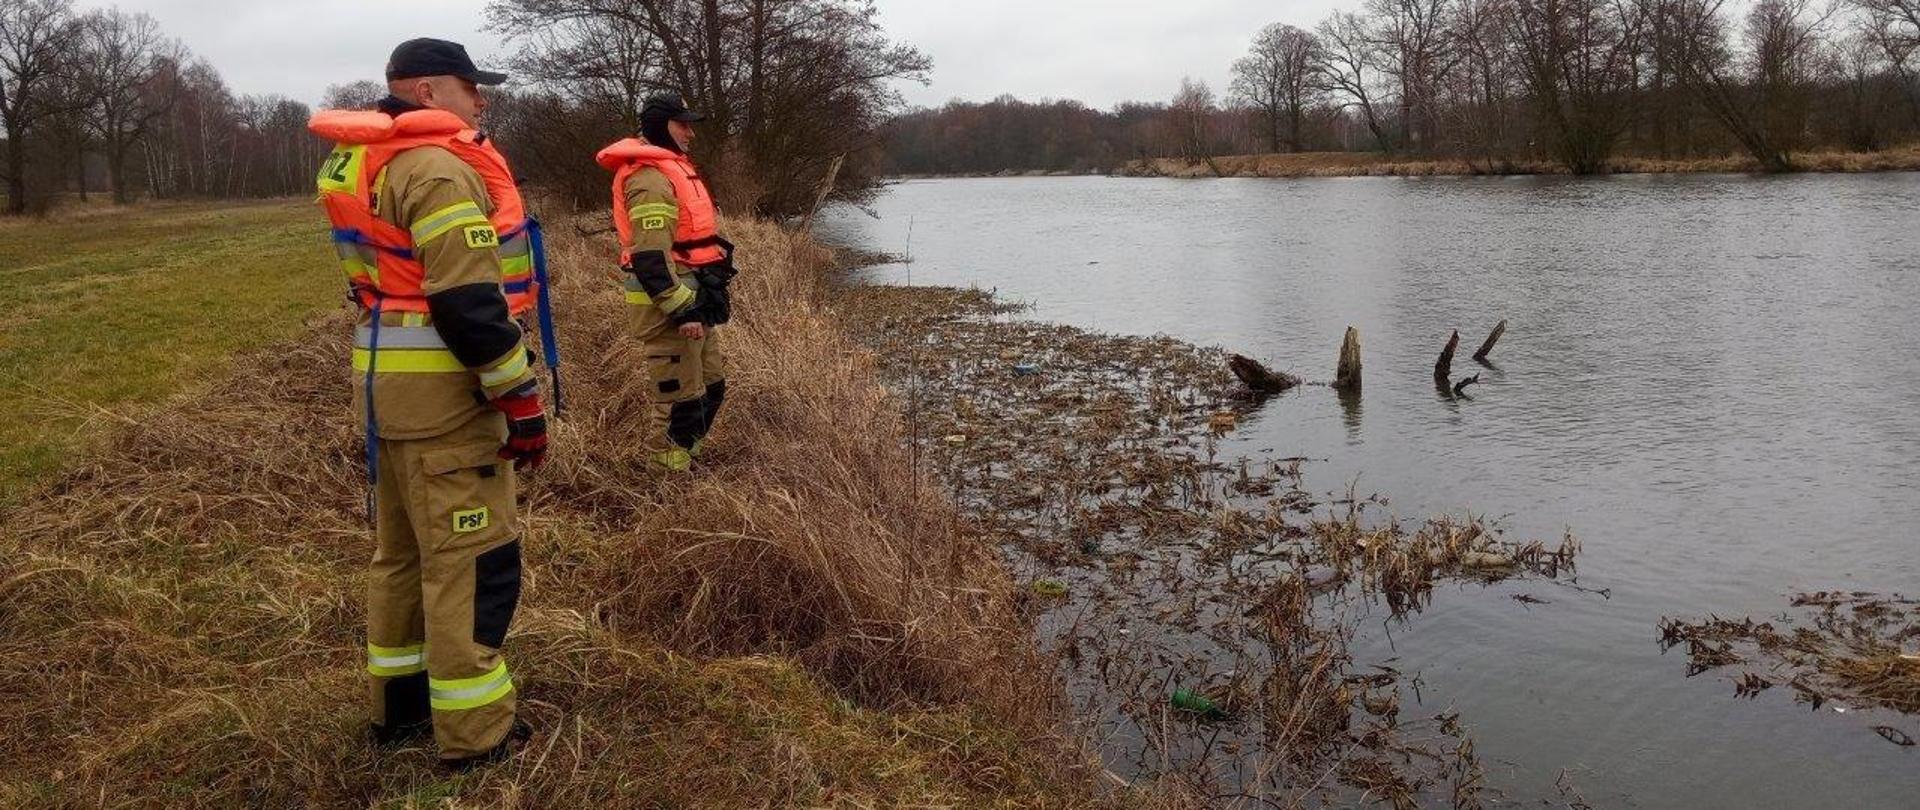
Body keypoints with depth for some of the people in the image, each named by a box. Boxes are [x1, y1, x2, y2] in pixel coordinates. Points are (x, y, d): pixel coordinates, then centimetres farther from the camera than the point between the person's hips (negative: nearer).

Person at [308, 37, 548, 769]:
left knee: (404, 549, 19)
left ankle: (400, 703, 32)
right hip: (441, 393, -10)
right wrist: (521, 400, -17)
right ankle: (474, 733, 7)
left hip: (386, 383, 10)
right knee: (470, 560, -2)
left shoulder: (368, 163, 15)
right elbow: (468, 304, -23)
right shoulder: (439, 168, -17)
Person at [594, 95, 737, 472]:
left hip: (692, 300, 11)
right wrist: (682, 310, -25)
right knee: (681, 400, -6)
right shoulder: (650, 178, -17)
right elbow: (651, 256, -25)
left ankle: (685, 460, 29)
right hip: (669, 305, -11)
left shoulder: (671, 169, 18)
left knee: (711, 387, 18)